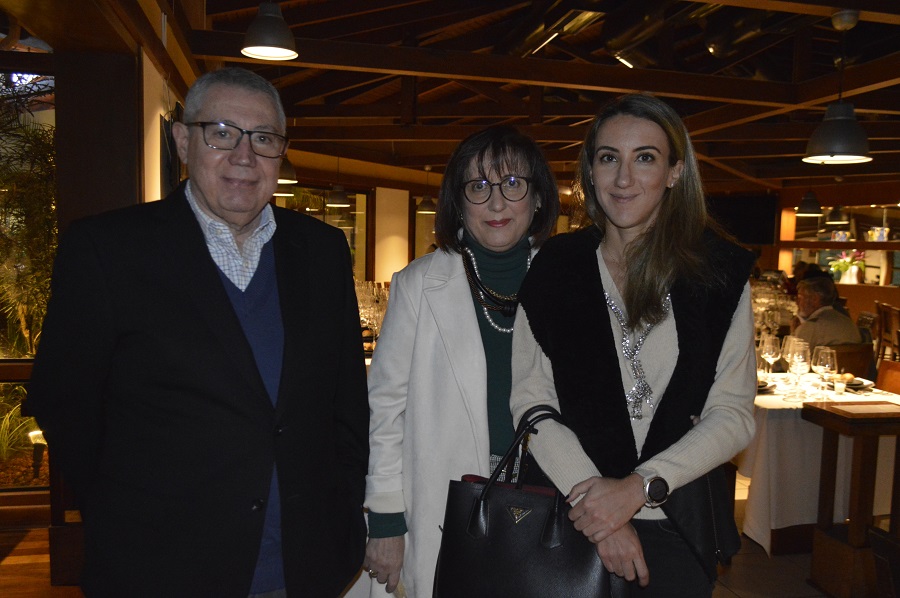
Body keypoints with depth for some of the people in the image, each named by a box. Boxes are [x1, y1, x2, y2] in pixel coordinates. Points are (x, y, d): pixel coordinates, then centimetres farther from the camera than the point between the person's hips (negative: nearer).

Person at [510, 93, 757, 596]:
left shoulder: (719, 272, -2)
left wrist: (638, 487, -16)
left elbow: (734, 414, -5)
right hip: (572, 520, 0)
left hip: (677, 526, 0)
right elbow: (530, 401, -7)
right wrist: (592, 494, -17)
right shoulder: (555, 267, -3)